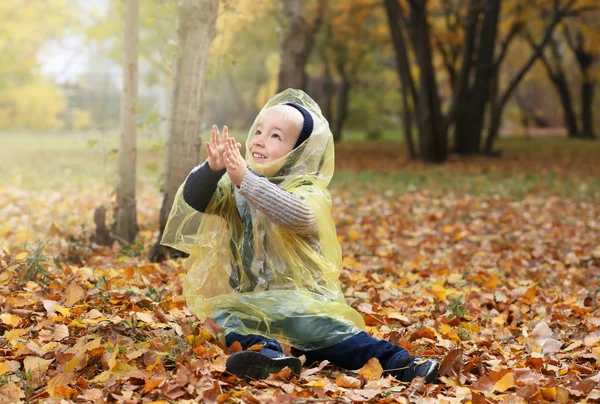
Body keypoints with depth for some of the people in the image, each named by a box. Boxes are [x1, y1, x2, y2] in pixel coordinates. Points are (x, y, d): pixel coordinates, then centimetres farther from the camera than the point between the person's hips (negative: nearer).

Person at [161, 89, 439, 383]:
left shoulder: (308, 191, -6)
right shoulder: (234, 185, 8)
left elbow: (296, 215, -30)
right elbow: (192, 198, -6)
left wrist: (246, 179, -39)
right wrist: (212, 169, -27)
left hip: (300, 297, -4)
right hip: (248, 299, 5)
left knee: (310, 323, -34)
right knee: (224, 314, -26)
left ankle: (397, 362, -39)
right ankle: (267, 352, -51)